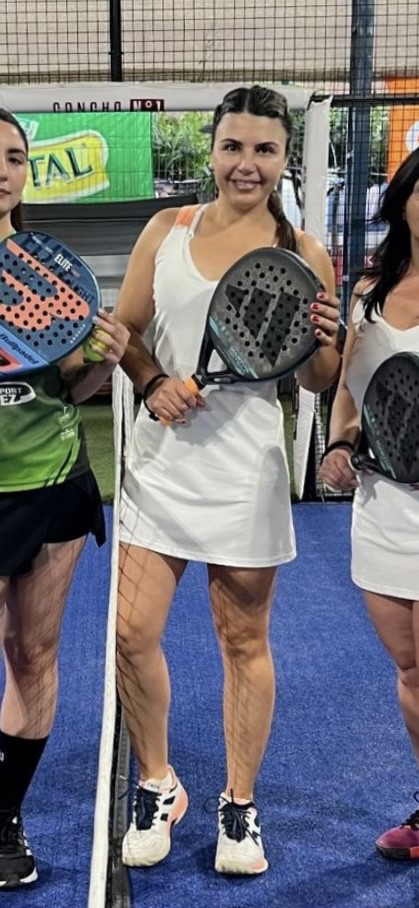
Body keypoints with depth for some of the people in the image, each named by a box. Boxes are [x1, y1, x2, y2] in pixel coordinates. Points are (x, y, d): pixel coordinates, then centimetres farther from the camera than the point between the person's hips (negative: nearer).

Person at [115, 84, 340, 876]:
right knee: (133, 632, -1)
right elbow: (124, 331, 8)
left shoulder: (303, 254, -1)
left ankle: (239, 806, 28)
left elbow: (319, 383, 3)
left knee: (245, 641, 9)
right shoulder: (166, 230, 3)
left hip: (245, 468, -1)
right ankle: (157, 786, 24)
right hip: (162, 457, 2)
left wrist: (322, 343, -19)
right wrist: (153, 384, -11)